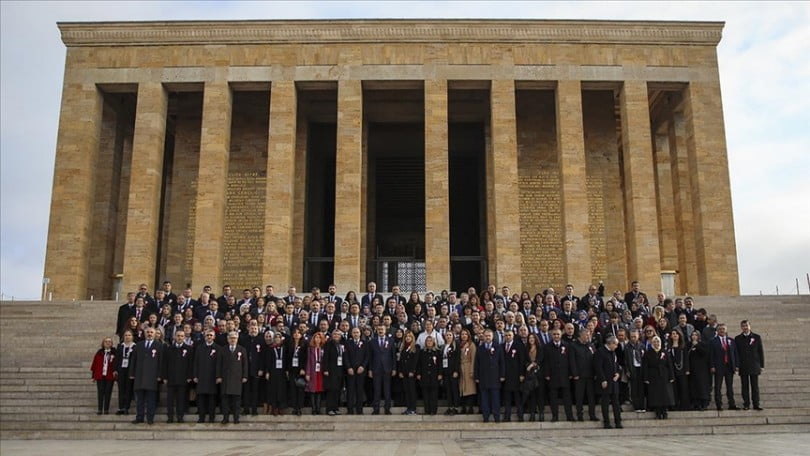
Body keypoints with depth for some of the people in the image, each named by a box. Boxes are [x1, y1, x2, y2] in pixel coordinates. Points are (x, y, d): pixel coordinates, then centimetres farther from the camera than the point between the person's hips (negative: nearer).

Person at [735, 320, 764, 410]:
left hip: (754, 366, 0)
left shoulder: (757, 337, 6)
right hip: (743, 367, 0)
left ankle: (756, 404, 6)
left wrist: (762, 365, 1)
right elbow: (736, 352, 5)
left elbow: (761, 352, 6)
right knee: (745, 386, 3)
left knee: (755, 386, 1)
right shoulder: (737, 338, 6)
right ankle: (746, 404, 7)